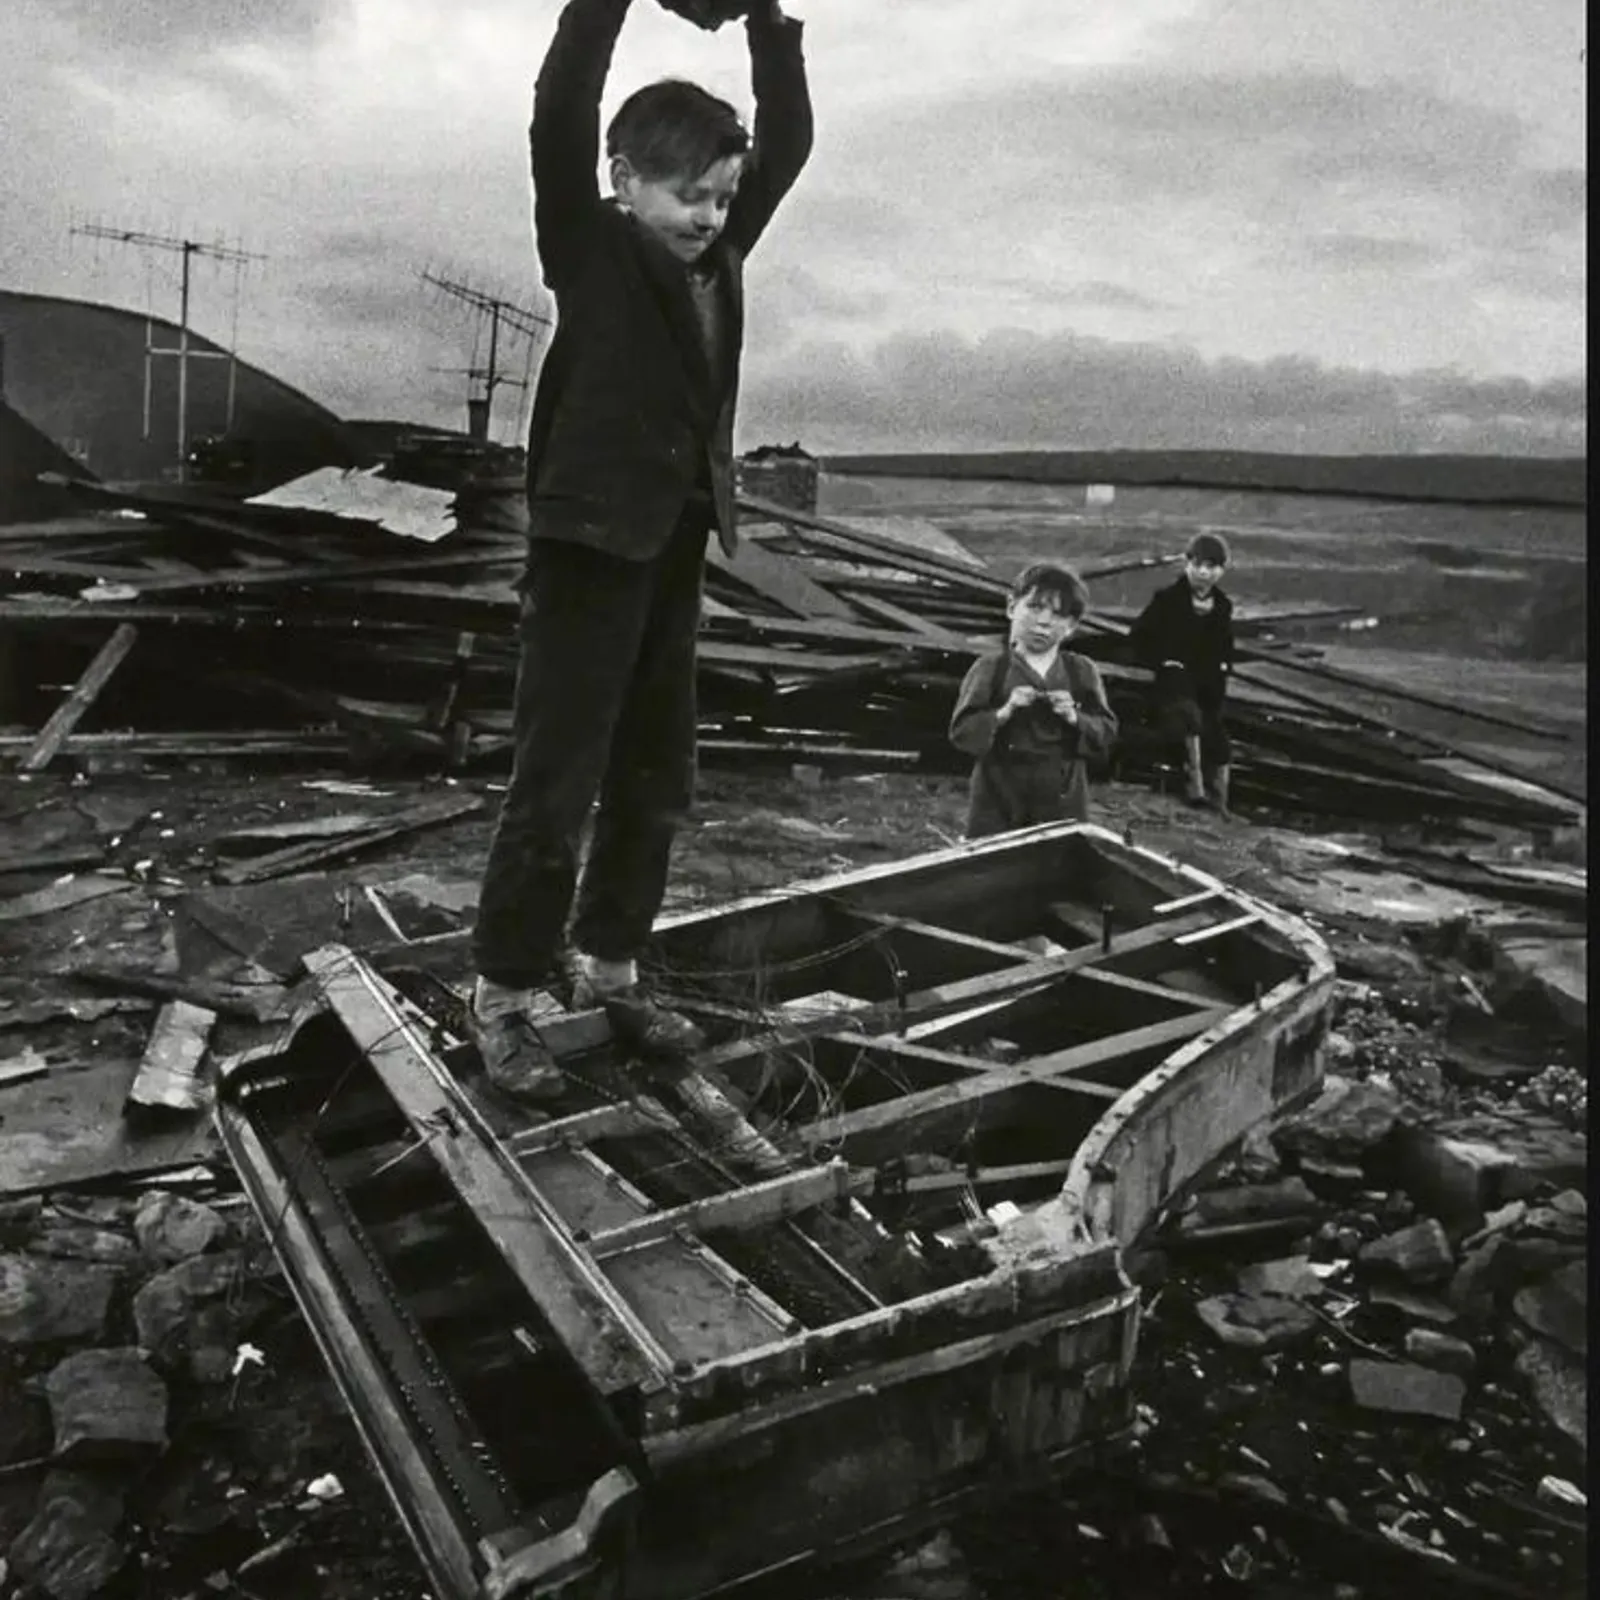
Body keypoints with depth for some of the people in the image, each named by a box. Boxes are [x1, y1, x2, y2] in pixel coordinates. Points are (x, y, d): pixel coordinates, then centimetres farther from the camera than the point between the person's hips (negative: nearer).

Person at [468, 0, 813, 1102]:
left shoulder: (718, 257, 13)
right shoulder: (590, 249, -2)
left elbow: (788, 144, 15)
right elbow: (560, 117, -16)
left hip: (677, 552, 7)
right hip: (590, 545, -7)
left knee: (656, 782, 11)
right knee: (555, 784, -3)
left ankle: (609, 969, 26)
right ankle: (508, 996, 10)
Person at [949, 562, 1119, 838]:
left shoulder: (1082, 672, 3)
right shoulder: (990, 669, -4)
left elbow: (1107, 732, 3)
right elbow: (961, 732, -8)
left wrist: (1075, 718, -15)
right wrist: (1004, 712, -21)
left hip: (1063, 803, 2)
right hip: (999, 802, -2)